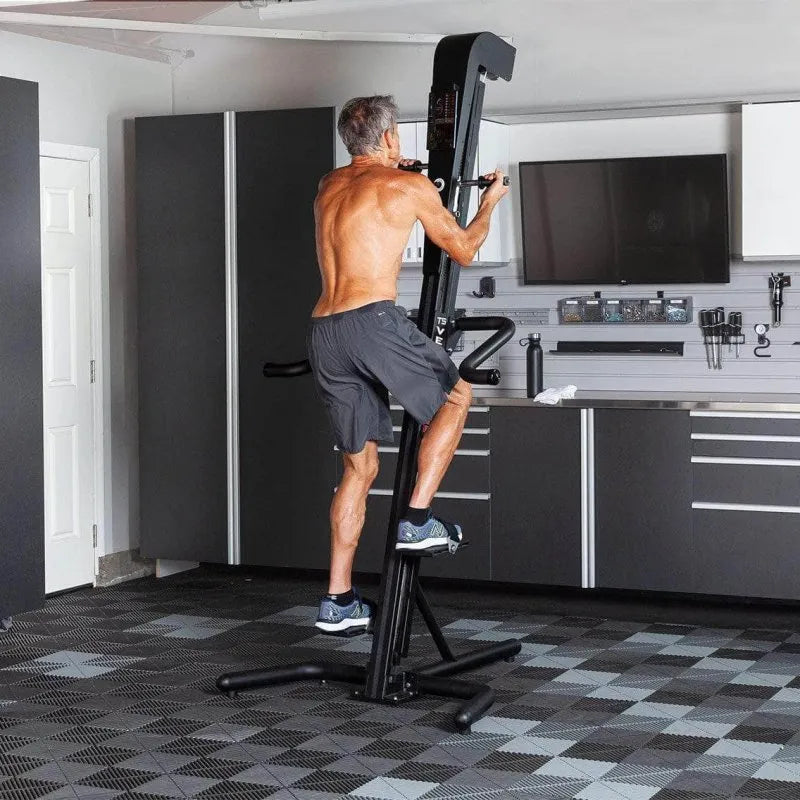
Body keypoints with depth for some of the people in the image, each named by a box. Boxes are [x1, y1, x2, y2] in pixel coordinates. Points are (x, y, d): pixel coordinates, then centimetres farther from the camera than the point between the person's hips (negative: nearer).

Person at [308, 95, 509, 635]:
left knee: (360, 466, 15)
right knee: (456, 396, 18)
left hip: (324, 333, 6)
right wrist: (490, 201, 32)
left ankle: (339, 600, 14)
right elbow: (464, 250, 15)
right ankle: (417, 520, 7)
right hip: (372, 321, -6)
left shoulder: (329, 187, 22)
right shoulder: (409, 185, 4)